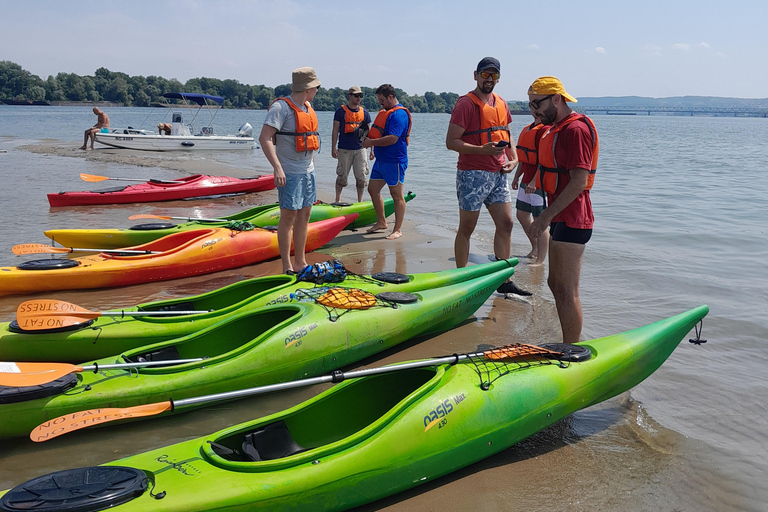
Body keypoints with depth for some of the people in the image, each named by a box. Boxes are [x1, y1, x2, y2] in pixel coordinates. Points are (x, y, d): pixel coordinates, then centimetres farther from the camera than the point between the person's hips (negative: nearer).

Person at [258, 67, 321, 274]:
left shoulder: (308, 107, 13)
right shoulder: (281, 107, -14)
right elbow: (264, 138, -21)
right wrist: (277, 167, -29)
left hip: (307, 171, 8)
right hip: (289, 173, -8)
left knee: (304, 215, 11)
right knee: (289, 216, -3)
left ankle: (300, 262, 22)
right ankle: (287, 267, 4)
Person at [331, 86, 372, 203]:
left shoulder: (364, 113, 10)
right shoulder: (341, 111, 0)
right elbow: (335, 131, 0)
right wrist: (333, 148, -6)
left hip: (360, 149, 3)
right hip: (344, 150, -3)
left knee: (361, 177, 2)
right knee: (342, 177, 2)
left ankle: (360, 201, 13)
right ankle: (338, 200, 17)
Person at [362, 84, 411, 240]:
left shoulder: (399, 114, -15)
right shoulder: (384, 112, 16)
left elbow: (392, 139, -24)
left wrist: (371, 142, -18)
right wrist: (368, 138, 2)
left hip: (394, 161, -10)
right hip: (381, 160, 10)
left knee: (396, 195, -2)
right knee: (373, 190, 13)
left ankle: (398, 230, 5)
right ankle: (381, 222, 26)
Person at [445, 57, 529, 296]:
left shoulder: (501, 103, 13)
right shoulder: (466, 104, -9)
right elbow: (451, 141, -14)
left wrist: (513, 159, 5)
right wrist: (482, 150, -25)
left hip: (498, 173, 7)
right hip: (473, 174, -7)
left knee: (505, 223, 7)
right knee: (467, 228, 1)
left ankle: (504, 280, 16)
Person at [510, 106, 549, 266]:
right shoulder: (529, 128, 15)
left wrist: (534, 182, -26)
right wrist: (517, 176, 21)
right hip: (527, 181, 10)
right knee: (522, 215, 18)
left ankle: (540, 260, 5)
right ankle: (535, 249, 35)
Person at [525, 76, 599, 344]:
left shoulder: (576, 129, -16)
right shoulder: (557, 128, 17)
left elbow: (579, 182, -23)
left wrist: (546, 217, -24)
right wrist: (549, 217, 18)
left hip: (571, 219, -11)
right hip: (562, 218, 11)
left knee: (566, 292, -7)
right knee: (555, 284, 17)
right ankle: (568, 347, 28)